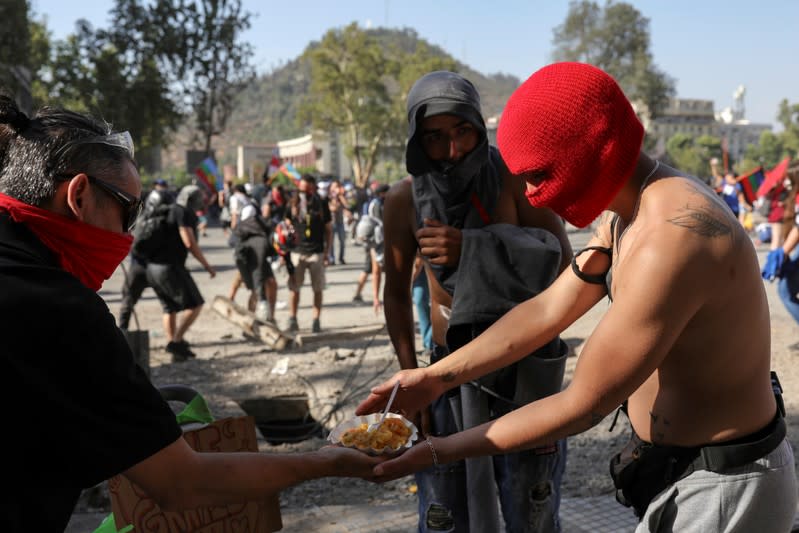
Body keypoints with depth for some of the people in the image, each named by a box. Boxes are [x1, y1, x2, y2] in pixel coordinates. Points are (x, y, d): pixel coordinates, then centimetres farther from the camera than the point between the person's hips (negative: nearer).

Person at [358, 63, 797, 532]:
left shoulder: (672, 239, -31)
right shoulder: (626, 211, 1)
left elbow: (582, 406, -26)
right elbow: (547, 311, 4)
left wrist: (440, 452, -18)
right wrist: (437, 377, -1)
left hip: (721, 488, -8)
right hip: (684, 468, 8)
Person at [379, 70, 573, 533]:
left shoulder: (514, 178, -11)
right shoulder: (405, 200, -5)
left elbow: (561, 263, -15)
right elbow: (397, 293, 6)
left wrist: (472, 250, -26)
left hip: (525, 361, -1)